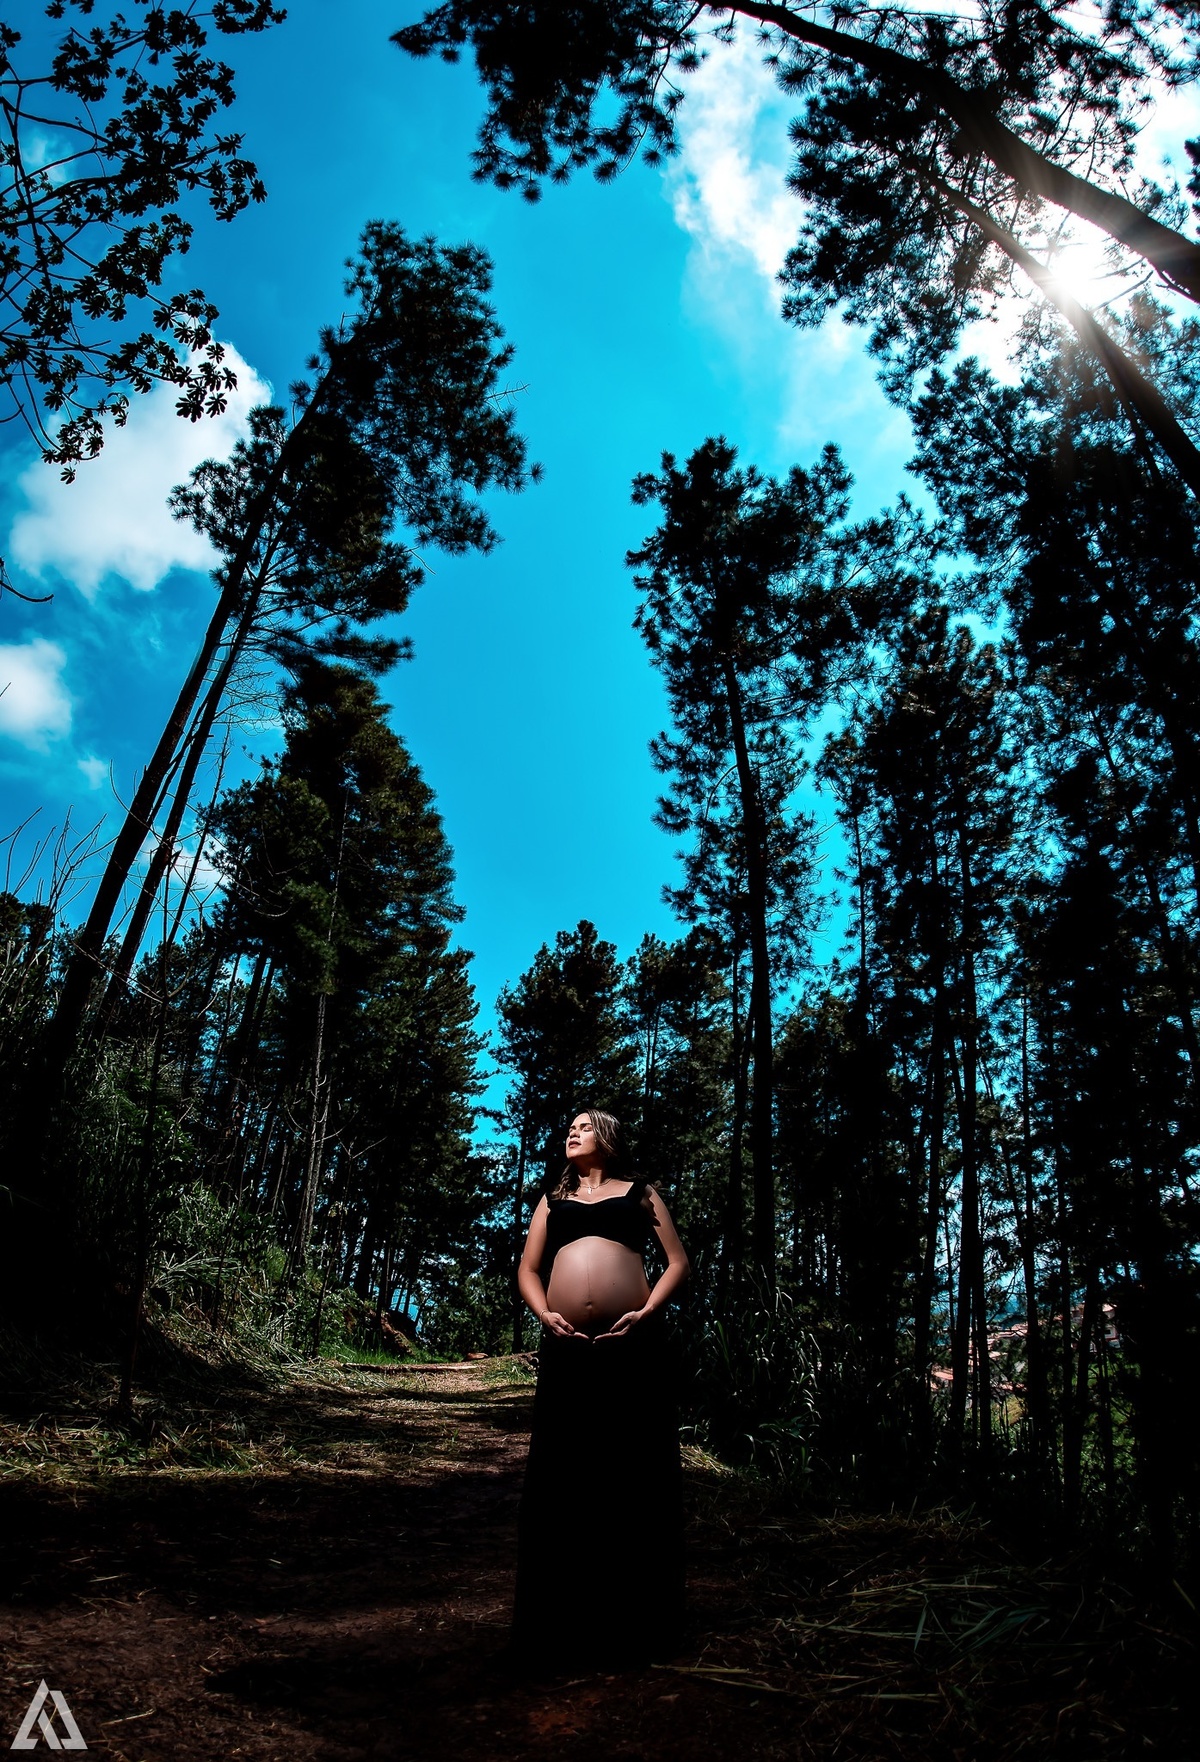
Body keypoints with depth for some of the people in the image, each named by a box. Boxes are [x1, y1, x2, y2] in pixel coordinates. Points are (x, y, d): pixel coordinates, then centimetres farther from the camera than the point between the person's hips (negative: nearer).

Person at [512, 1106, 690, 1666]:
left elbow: (677, 1261, 9)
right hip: (566, 1346, 3)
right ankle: (559, 1621, 17)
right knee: (562, 1477, 4)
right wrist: (544, 1312, -1)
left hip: (633, 1344, -2)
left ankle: (632, 1620, 12)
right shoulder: (553, 1199, 21)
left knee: (633, 1475, 0)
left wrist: (648, 1311, -7)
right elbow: (528, 1269, 18)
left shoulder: (639, 1193, 14)